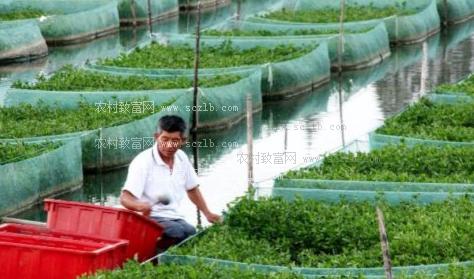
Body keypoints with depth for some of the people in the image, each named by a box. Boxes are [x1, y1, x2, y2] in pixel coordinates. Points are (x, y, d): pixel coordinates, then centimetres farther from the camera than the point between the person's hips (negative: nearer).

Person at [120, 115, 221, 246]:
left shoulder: (181, 158, 9)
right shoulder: (143, 162, -11)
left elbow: (192, 189, 26)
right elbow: (125, 197, -19)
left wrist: (207, 213, 22)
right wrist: (139, 206, -40)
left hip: (175, 218, 6)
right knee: (178, 232, -33)